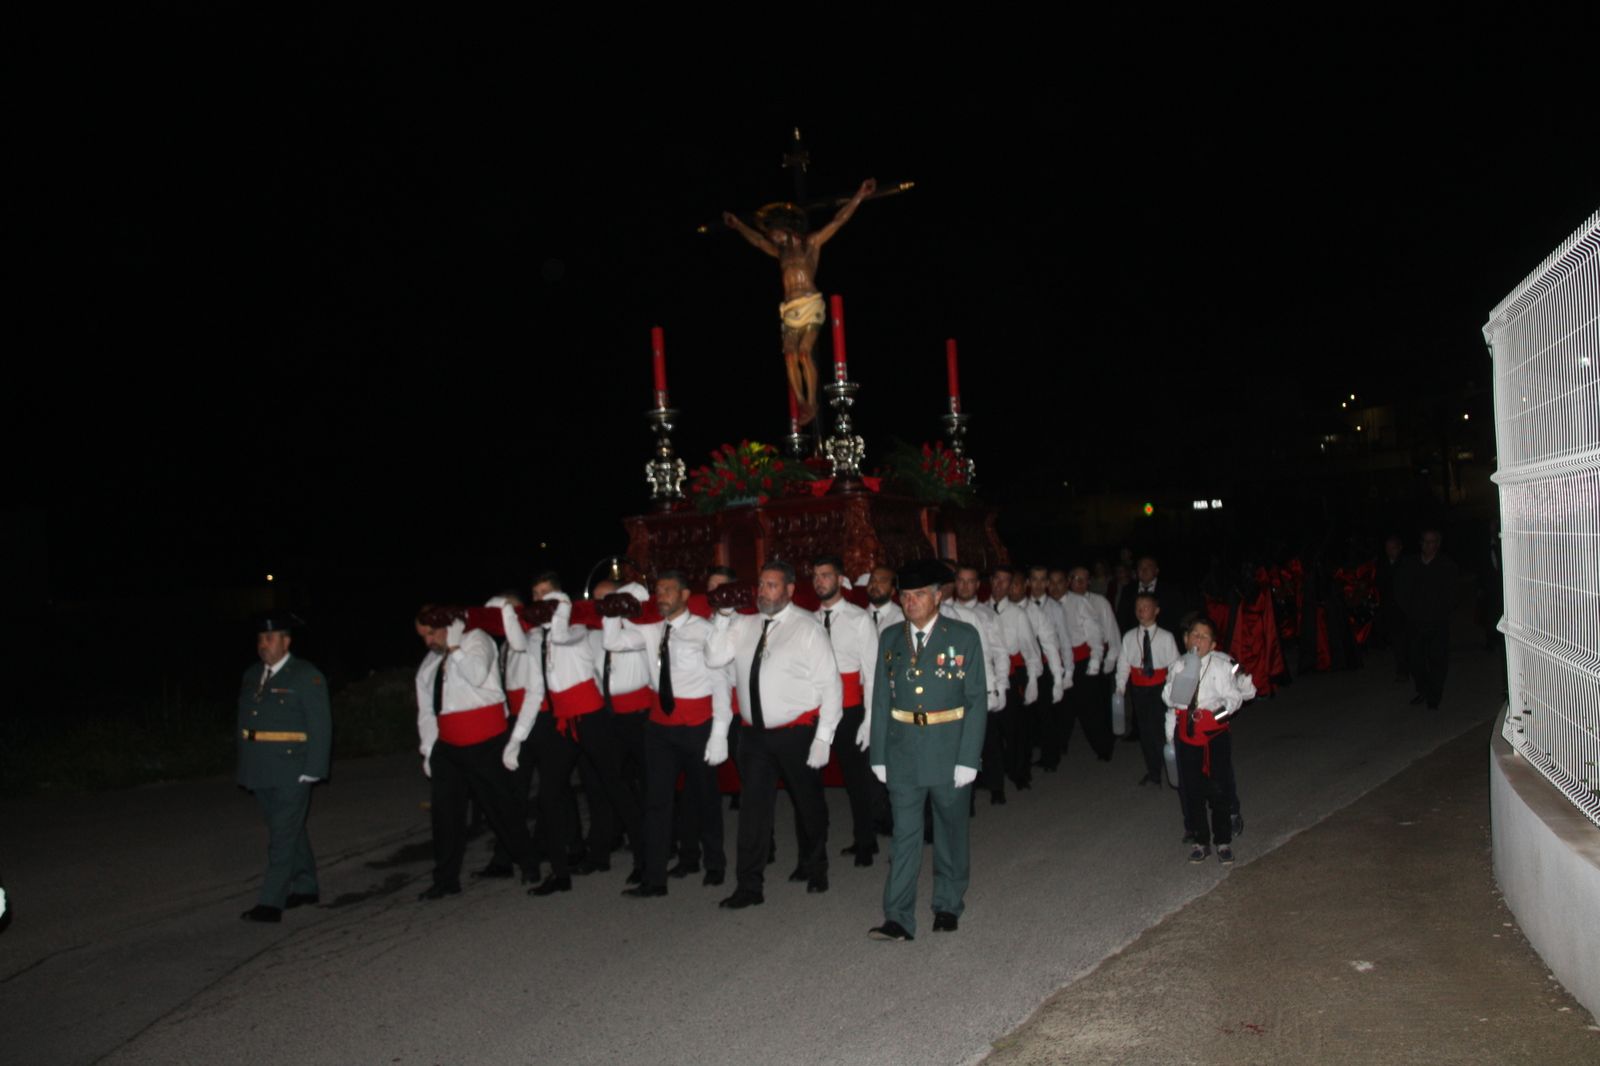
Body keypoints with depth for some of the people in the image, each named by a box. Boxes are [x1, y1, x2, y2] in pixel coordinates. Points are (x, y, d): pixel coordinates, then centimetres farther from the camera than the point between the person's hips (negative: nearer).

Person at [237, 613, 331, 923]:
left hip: (291, 771, -7)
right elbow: (244, 720, 17)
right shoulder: (251, 676, 12)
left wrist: (313, 769, -14)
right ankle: (304, 887, 29)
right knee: (290, 830, 17)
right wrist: (243, 759, 10)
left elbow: (320, 726, -10)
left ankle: (271, 903, -7)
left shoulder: (306, 676, -7)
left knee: (283, 835, -7)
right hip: (260, 770, 7)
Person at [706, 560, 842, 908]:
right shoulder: (744, 625, 7)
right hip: (755, 734, 3)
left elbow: (829, 684, -9)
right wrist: (723, 617, -8)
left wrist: (823, 737, -14)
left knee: (809, 805, 14)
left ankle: (816, 870, 36)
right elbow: (714, 658, 2)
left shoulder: (807, 628, -8)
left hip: (796, 732, -3)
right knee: (753, 808, 3)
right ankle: (749, 886, 11)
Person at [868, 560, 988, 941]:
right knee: (904, 835, 2)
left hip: (949, 750, -2)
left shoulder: (964, 637, -5)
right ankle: (898, 919, 5)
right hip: (903, 752, 2)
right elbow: (881, 698, 6)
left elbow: (977, 700, -7)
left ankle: (948, 906, 30)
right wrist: (878, 754, 1)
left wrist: (968, 759, -12)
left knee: (951, 830, 14)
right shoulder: (891, 637, 4)